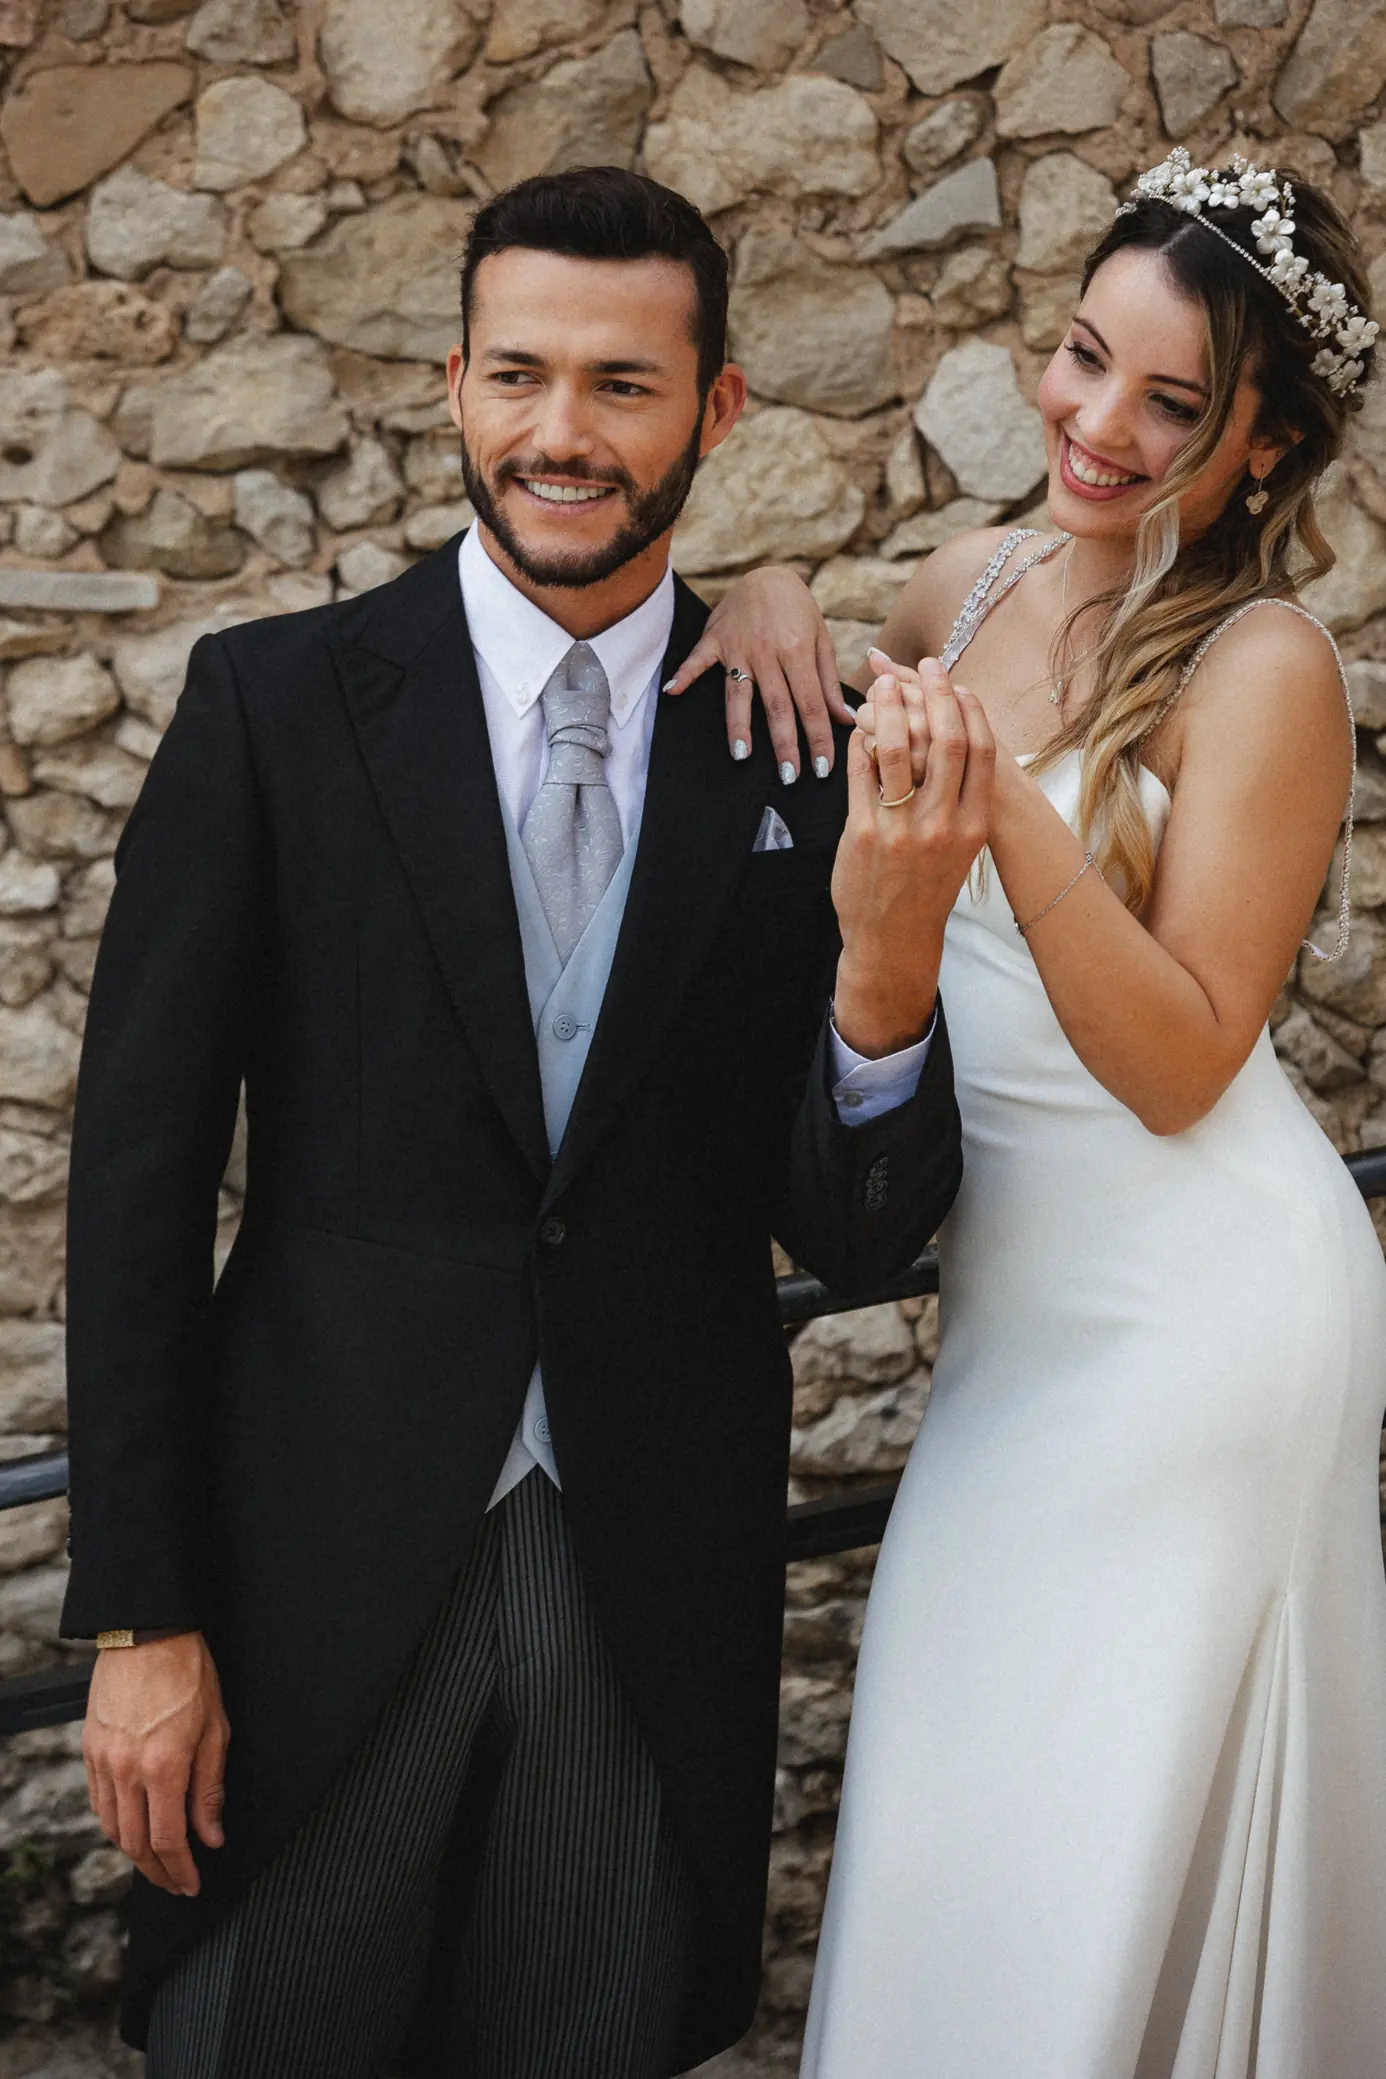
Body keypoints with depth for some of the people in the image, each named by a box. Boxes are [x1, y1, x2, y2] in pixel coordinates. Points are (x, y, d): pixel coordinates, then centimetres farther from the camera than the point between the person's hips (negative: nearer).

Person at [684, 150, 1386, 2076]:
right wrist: (771, 600, -3)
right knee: (966, 1798, 17)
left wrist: (1009, 812, -30)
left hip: (1190, 1315, -7)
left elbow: (1180, 1061, -19)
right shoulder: (983, 579, 3)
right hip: (1022, 1290, 7)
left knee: (1105, 1841, 6)